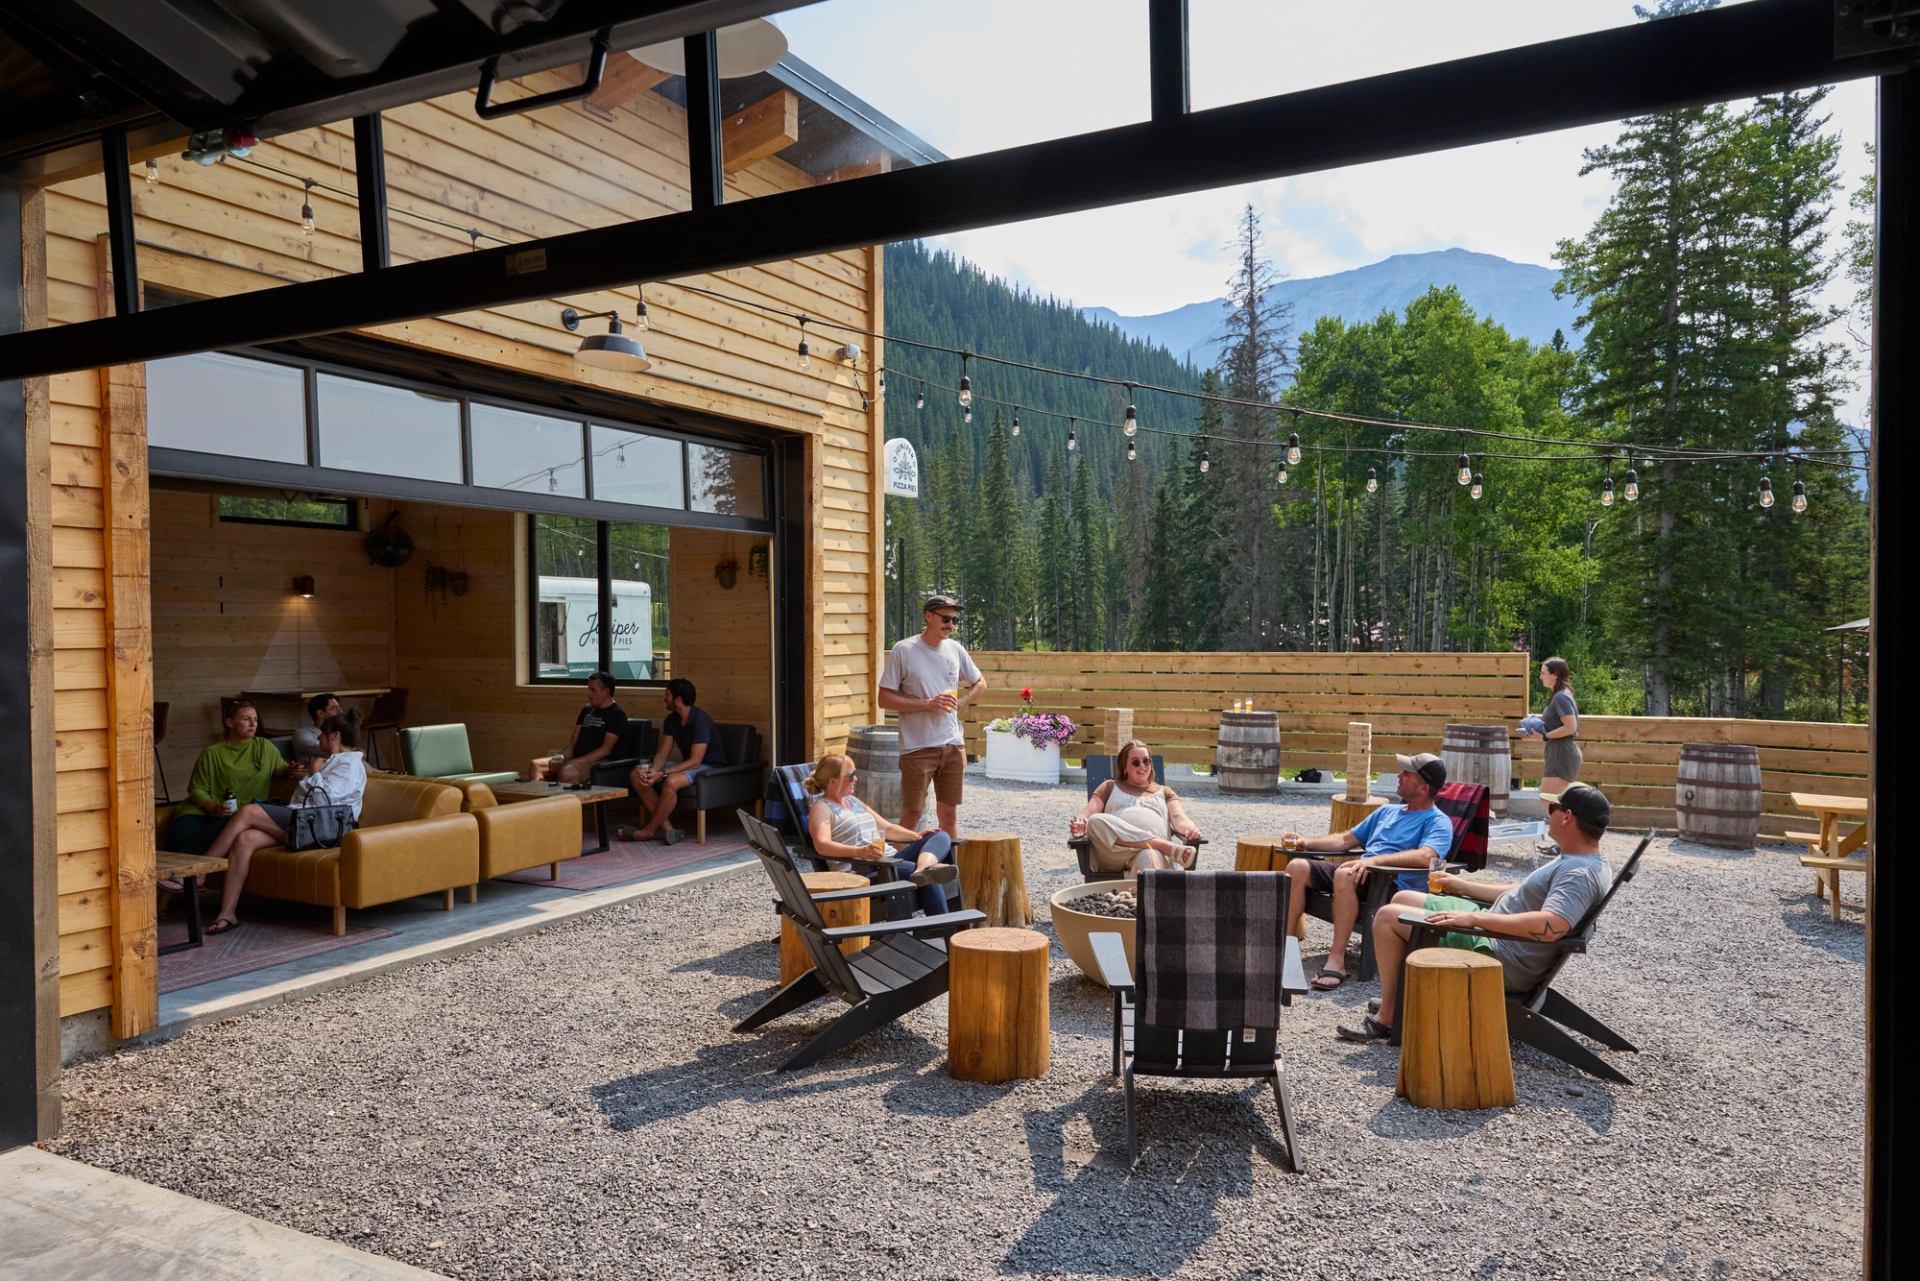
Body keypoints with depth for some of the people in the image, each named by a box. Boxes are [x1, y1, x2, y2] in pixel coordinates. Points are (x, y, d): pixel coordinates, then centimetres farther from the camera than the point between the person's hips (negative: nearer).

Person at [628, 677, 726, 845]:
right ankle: (666, 828, -17)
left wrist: (662, 774, -30)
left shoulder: (700, 719, -23)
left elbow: (694, 761, -26)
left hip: (710, 766, -9)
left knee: (671, 782, -37)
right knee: (636, 775, -9)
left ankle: (650, 831, -15)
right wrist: (652, 770, -21)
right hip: (687, 763, 9)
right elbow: (662, 753, 1)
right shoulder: (671, 720, 2)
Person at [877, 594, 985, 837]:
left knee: (949, 813, 12)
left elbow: (980, 684, 21)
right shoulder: (903, 651, -7)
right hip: (917, 746, -5)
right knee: (911, 813, -1)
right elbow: (885, 699, -9)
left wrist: (960, 703, 2)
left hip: (953, 744, 5)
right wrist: (927, 704, -17)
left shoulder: (955, 649, 7)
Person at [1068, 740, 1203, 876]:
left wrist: (1191, 829, -14)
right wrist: (1079, 823, -12)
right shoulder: (1111, 787, 29)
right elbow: (1089, 813, 14)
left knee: (1150, 856, -39)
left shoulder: (1164, 792, 30)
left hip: (1155, 848, 0)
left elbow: (1179, 819, 13)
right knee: (1097, 821, -33)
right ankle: (1171, 848, -39)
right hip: (1115, 853, 1)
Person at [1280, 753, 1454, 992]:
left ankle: (1337, 961, -36)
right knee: (1298, 867, -13)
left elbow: (1425, 857, -19)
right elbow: (1346, 840, 33)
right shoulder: (1387, 811, 28)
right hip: (1360, 877, 8)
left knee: (1344, 874, -38)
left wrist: (1374, 860, -30)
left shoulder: (1438, 822, 2)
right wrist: (1307, 842, 18)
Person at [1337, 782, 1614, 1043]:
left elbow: (1550, 927, -39)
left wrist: (1474, 918, -34)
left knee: (1387, 917, -10)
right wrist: (1461, 885, 20)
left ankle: (1386, 1018, 1)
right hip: (1493, 930, 11)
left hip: (1504, 962, -11)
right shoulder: (1573, 860, 9)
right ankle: (1397, 998, 22)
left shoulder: (1581, 874, -24)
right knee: (1403, 898, 18)